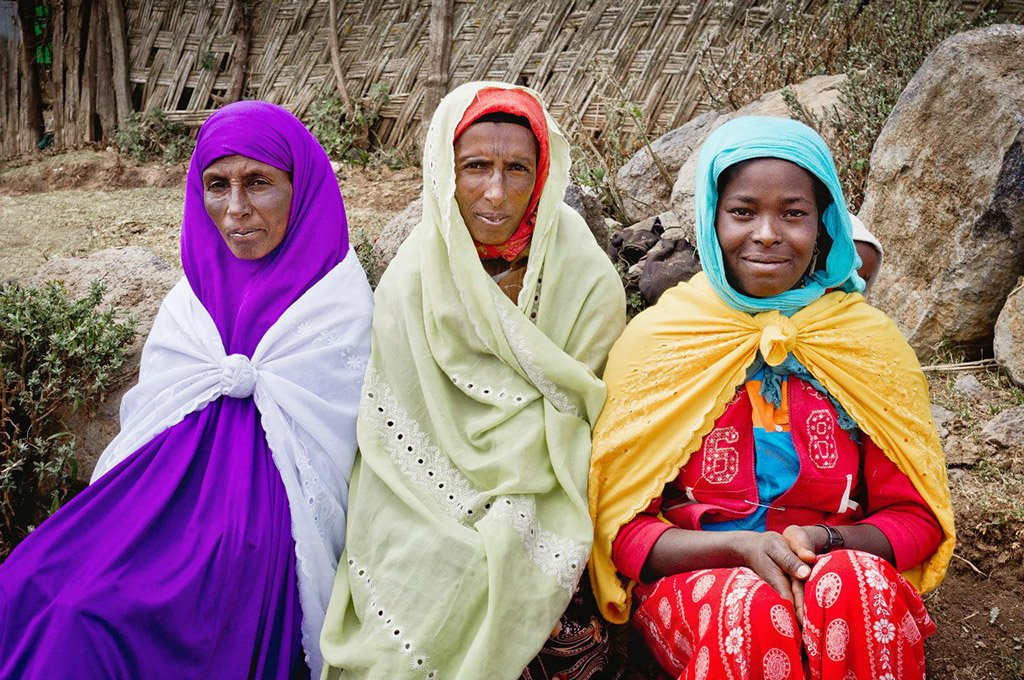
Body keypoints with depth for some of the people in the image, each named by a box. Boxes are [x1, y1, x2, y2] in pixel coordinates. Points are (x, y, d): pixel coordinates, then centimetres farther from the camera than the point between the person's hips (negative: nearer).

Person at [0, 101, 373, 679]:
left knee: (89, 613, -25)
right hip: (170, 479, 6)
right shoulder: (194, 295, 12)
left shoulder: (339, 301, -4)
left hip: (262, 505, -5)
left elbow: (331, 451, -4)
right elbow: (148, 413, 14)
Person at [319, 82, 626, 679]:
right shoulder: (412, 281, -7)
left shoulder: (587, 280, -10)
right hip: (435, 507, 1)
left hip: (542, 501, 0)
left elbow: (571, 416, -3)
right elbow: (400, 437, -5)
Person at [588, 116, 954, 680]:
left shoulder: (872, 345, 4)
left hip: (841, 574, 2)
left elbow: (916, 518, 7)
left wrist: (825, 542, -14)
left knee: (865, 586, -33)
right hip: (690, 583, -1)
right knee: (754, 609, -35)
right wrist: (739, 548, -19)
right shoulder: (653, 341, -1)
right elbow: (622, 527, -2)